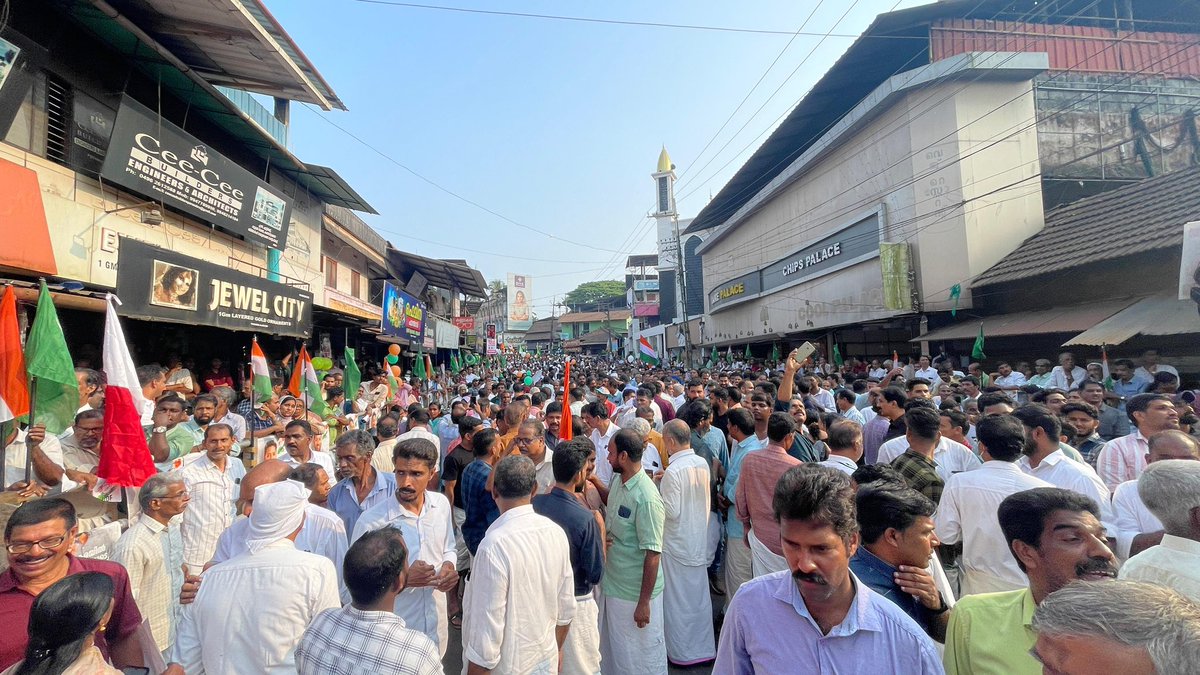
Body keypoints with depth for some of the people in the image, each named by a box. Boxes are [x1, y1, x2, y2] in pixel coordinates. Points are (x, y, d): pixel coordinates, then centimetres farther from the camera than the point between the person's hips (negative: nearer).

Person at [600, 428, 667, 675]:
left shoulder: (646, 499, -28)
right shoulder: (618, 481, -3)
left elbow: (653, 554, -24)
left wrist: (644, 602, -18)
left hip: (636, 592, -8)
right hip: (613, 583, 8)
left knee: (643, 654, 14)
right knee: (616, 648, 26)